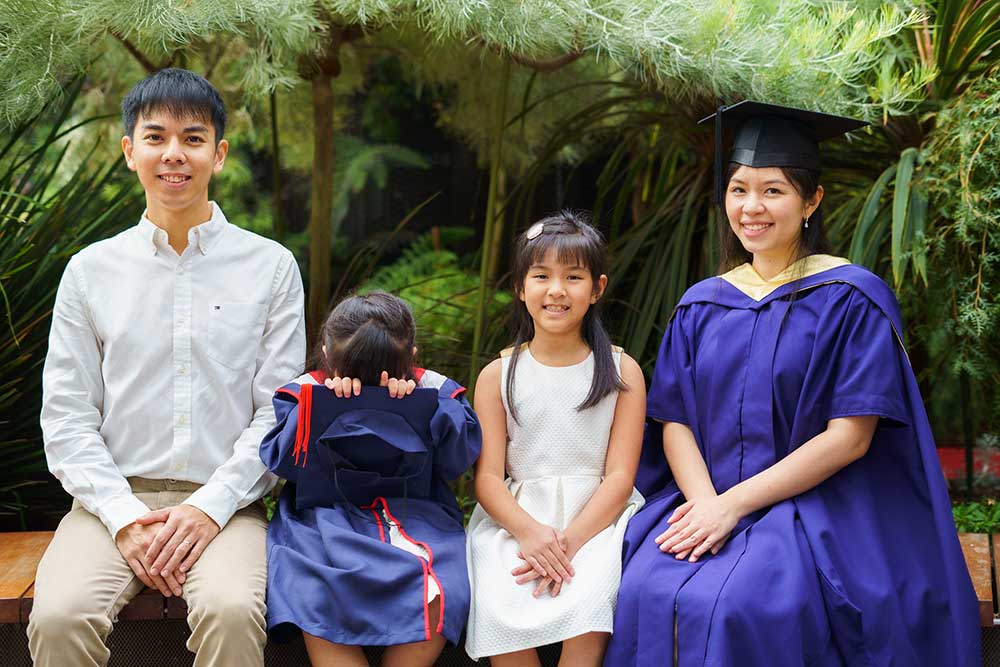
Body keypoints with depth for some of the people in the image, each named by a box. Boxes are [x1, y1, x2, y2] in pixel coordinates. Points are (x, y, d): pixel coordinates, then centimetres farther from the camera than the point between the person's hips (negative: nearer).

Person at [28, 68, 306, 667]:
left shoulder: (271, 267, 6)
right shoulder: (92, 270, 9)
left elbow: (279, 412, 1)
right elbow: (67, 417, 4)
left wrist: (209, 509, -11)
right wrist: (124, 518, -10)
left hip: (224, 501, -1)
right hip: (115, 499, 1)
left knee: (232, 612, -32)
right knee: (59, 616, -27)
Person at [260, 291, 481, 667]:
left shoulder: (432, 393, 2)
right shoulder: (308, 393, 2)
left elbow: (459, 458, -7)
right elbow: (282, 462, -7)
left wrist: (418, 407, -20)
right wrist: (320, 409, -19)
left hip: (414, 516, 1)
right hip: (326, 517, 0)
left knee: (437, 599, -32)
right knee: (315, 597, -34)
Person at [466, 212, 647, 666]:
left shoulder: (622, 372, 5)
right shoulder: (498, 375, 7)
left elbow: (619, 475, -1)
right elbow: (487, 476, 0)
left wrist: (571, 541, -16)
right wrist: (529, 532, -19)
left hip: (597, 517, -1)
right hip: (514, 517, 1)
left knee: (590, 599, -30)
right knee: (500, 607, -26)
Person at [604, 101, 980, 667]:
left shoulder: (850, 299, -3)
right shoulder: (701, 307, 12)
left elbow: (850, 436, -10)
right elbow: (674, 422, 7)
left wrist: (734, 504, -15)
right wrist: (705, 502, -14)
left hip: (814, 508, -4)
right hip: (706, 498, 4)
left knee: (737, 606, -31)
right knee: (646, 594, -25)